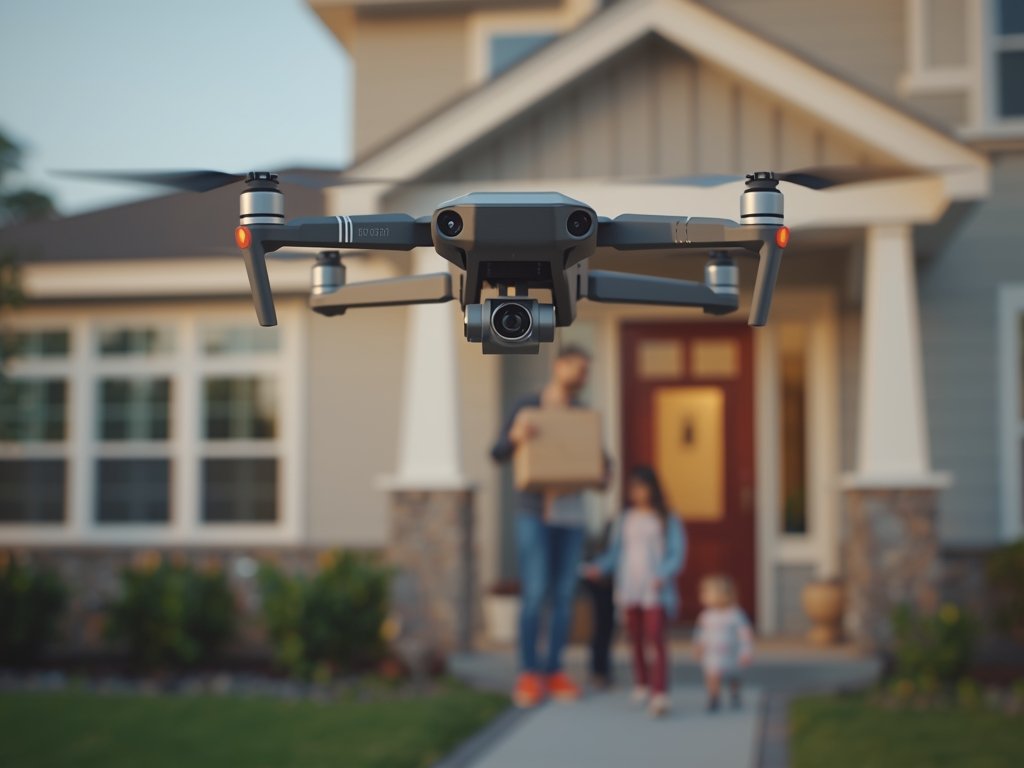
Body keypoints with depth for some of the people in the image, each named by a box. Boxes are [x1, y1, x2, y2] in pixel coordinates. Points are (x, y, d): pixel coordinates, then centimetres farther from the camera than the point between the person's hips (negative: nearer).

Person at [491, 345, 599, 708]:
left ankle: (553, 671, 11)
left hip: (572, 513, 4)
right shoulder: (527, 407, 0)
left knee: (564, 596, 3)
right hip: (534, 512, -4)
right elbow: (498, 454, -4)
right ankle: (528, 674, -1)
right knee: (534, 594, -8)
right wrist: (515, 436, -25)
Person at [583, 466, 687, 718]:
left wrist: (664, 575, -22)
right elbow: (616, 552, 10)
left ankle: (660, 694, -17)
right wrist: (598, 567, -8)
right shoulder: (626, 520, 9)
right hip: (630, 590, 4)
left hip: (655, 591, -4)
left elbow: (678, 553, -5)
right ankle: (641, 685, 25)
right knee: (636, 639, 11)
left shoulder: (667, 520, -1)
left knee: (656, 638, -13)